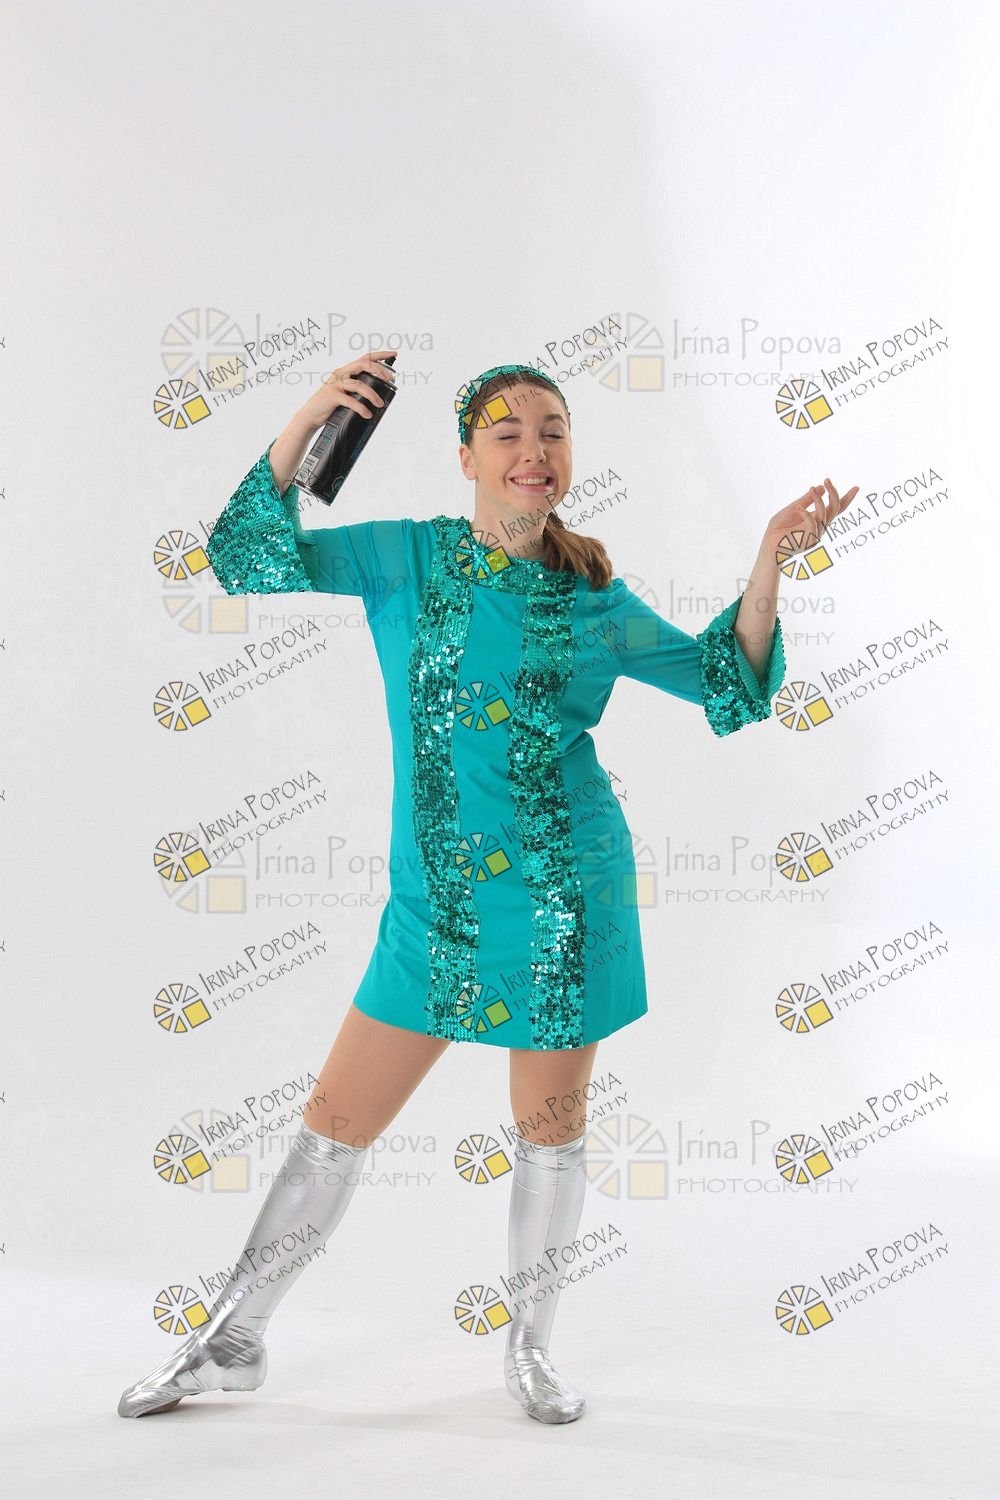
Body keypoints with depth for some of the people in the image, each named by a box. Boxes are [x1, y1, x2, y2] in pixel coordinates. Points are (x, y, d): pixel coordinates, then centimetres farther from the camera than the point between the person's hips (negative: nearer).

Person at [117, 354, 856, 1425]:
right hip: (435, 901, 0)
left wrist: (770, 555, -2)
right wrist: (306, 423, -16)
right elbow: (251, 559, -5)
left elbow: (726, 682, 9)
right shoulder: (406, 558, 2)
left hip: (564, 894, 0)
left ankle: (530, 1346, 31)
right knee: (335, 1122, 5)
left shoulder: (596, 599, 4)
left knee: (550, 1125, 10)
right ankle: (233, 1338, 21)